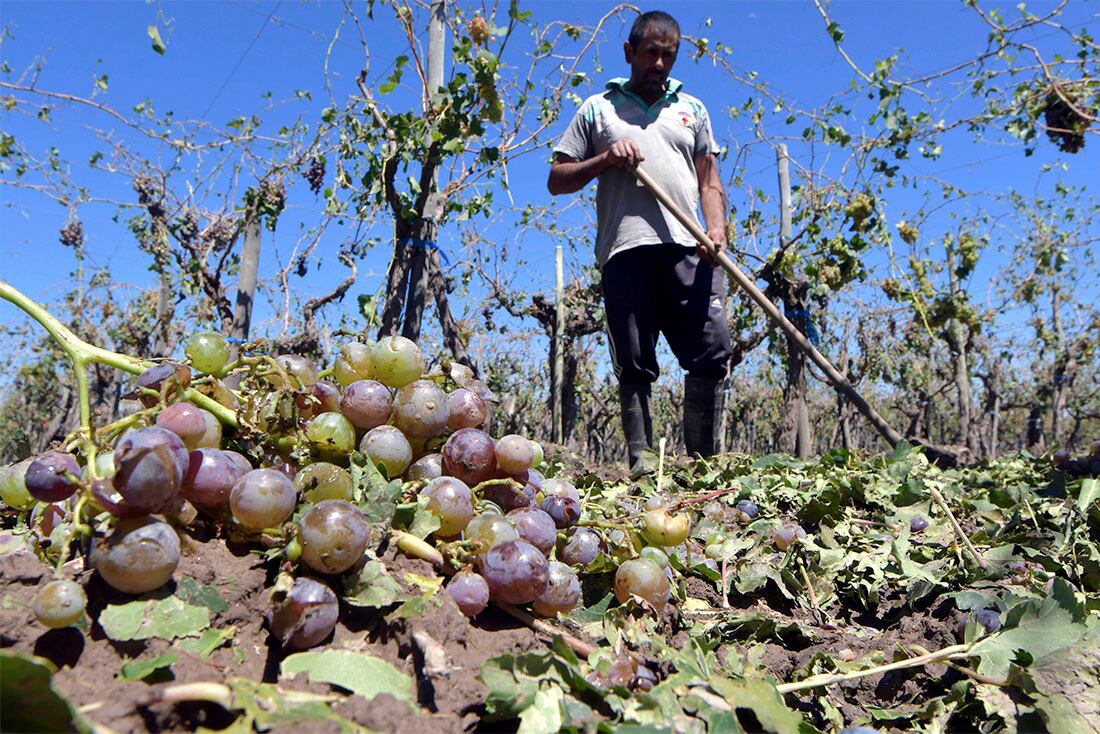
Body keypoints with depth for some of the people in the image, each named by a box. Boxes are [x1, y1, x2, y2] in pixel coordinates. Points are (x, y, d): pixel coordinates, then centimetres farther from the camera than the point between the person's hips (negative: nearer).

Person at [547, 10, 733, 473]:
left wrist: (717, 228, 1)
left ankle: (704, 462, 1)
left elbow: (709, 181, 21)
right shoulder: (597, 109, 20)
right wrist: (605, 159, -1)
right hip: (625, 249, -1)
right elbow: (556, 181, 16)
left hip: (687, 247, 2)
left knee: (713, 352, -9)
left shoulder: (692, 109, 27)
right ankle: (640, 465, 1)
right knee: (634, 365, -3)